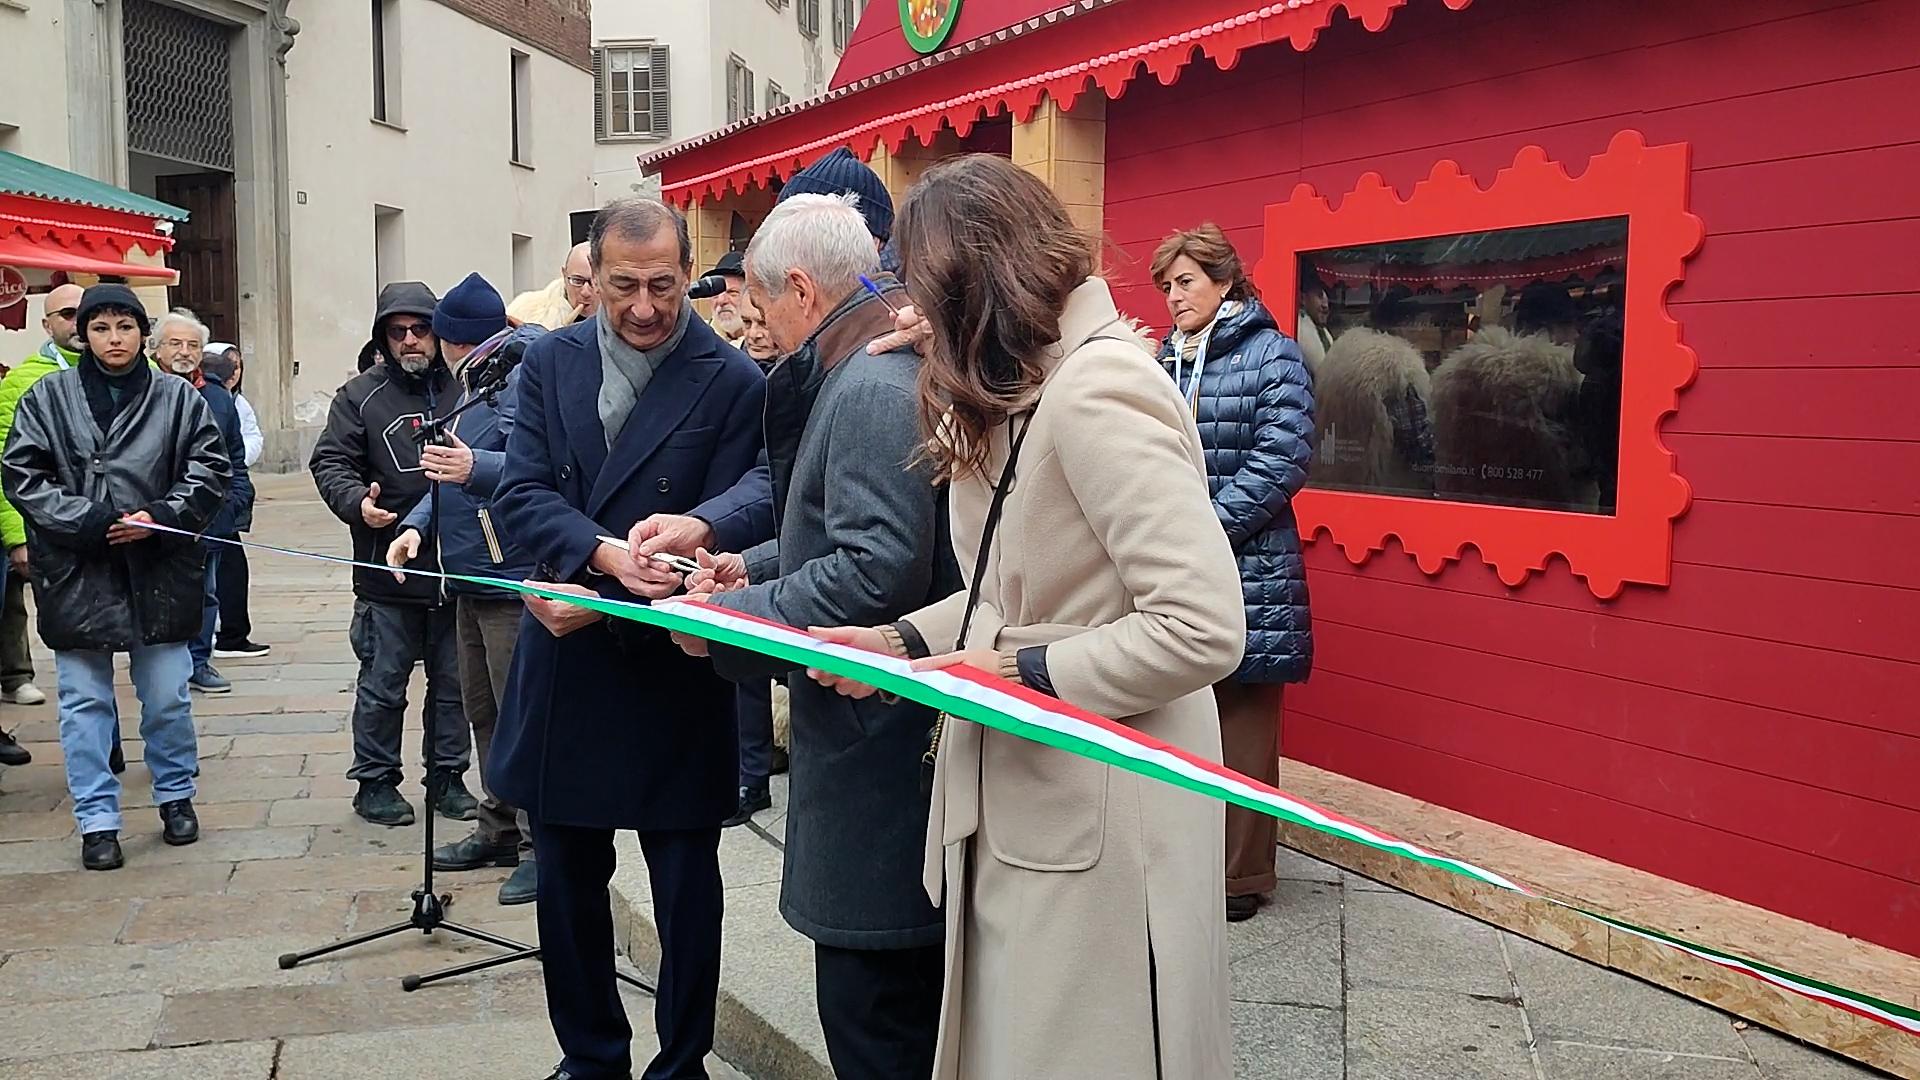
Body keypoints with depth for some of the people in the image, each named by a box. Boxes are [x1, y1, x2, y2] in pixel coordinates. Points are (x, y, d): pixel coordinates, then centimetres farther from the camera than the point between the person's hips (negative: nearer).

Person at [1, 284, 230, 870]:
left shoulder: (179, 398, 3)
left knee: (168, 698, 9)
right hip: (75, 574, 0)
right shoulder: (48, 397, 3)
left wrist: (158, 519, -13)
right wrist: (88, 522, -13)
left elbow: (210, 471, 1)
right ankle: (97, 820, 16)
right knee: (85, 703, 6)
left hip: (158, 572, 0)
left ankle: (176, 796, 30)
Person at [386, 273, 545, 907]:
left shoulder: (527, 379, -13)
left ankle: (541, 843, 3)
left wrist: (475, 468, -33)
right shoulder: (473, 384, 18)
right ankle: (499, 829, 28)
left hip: (513, 582, -10)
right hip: (471, 578, 10)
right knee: (483, 712, 17)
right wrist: (418, 525, 10)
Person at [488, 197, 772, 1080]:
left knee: (686, 888, 9)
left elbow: (740, 522, -11)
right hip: (564, 674, 4)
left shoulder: (733, 381, -9)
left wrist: (598, 595, -20)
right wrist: (607, 554, -26)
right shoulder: (549, 363, 3)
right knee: (567, 882, 16)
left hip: (675, 677, -4)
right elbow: (521, 493, -6)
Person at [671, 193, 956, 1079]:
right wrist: (756, 566, 12)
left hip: (879, 747, -11)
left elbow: (881, 572, -25)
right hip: (885, 737, 11)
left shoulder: (873, 388, -18)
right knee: (906, 999, 20)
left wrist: (729, 619, -15)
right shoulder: (871, 368, 14)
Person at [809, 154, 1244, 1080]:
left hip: (1094, 816, -9)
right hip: (1020, 796, 9)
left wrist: (1019, 676, -18)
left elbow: (1202, 628, -25)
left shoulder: (1096, 388, -20)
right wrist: (902, 645, 2)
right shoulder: (1033, 386, 13)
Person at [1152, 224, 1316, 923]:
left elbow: (1281, 459, -12)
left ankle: (1241, 874, 12)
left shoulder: (1271, 355, -3)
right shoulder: (1163, 361, 15)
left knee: (1240, 727, 1)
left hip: (1244, 574, -6)